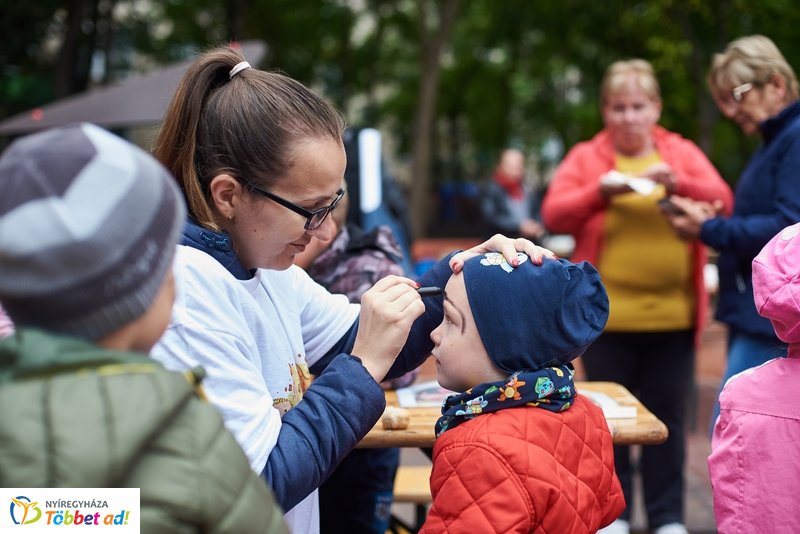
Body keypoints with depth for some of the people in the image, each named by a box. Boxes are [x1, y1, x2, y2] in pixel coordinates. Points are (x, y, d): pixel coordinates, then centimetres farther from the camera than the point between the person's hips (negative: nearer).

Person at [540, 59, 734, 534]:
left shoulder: (684, 153, 10)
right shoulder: (586, 157, 6)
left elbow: (722, 203, 0)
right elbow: (553, 216, -3)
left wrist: (677, 182, -17)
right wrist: (600, 190, -18)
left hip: (672, 317, 1)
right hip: (606, 316, -1)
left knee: (667, 420, 7)